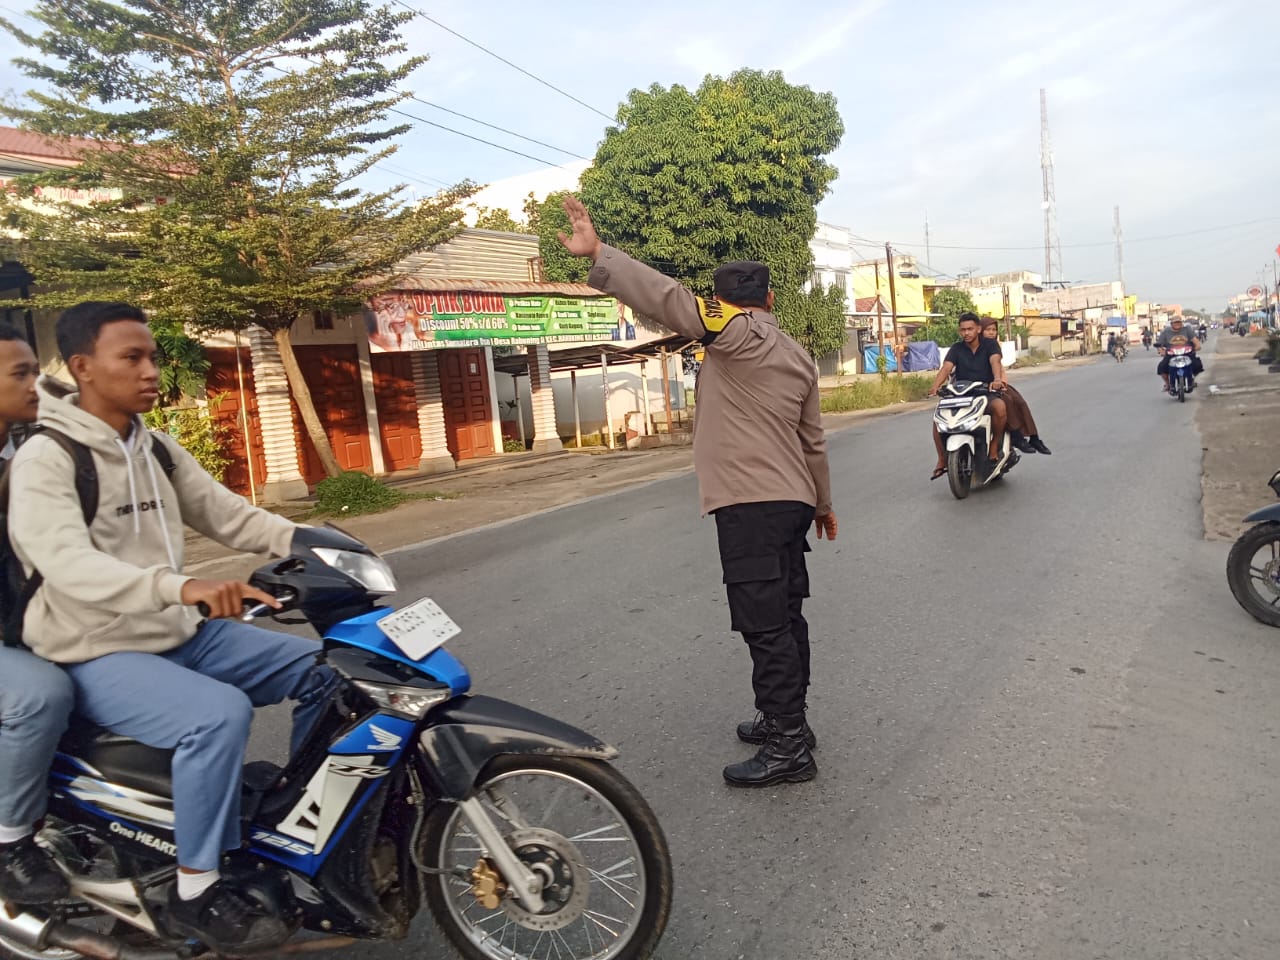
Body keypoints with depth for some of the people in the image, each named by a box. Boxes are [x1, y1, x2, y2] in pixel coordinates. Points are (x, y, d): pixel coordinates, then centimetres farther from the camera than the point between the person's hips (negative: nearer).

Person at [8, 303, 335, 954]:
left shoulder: (157, 450, 8)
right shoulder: (45, 458, -16)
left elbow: (229, 515, 6)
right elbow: (66, 564, -31)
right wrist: (180, 586, -49)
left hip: (181, 633, 8)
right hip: (99, 654, -8)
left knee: (321, 668, 0)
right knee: (220, 713, -33)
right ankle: (194, 893, -14)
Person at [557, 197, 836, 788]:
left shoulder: (737, 333, -7)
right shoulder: (799, 357, 17)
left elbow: (669, 300, -21)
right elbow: (814, 441, 21)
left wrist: (596, 253, -23)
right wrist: (823, 502, 30)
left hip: (750, 503, -9)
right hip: (791, 500, 9)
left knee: (766, 625, -6)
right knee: (784, 618, 16)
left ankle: (788, 749, 0)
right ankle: (786, 722, 27)